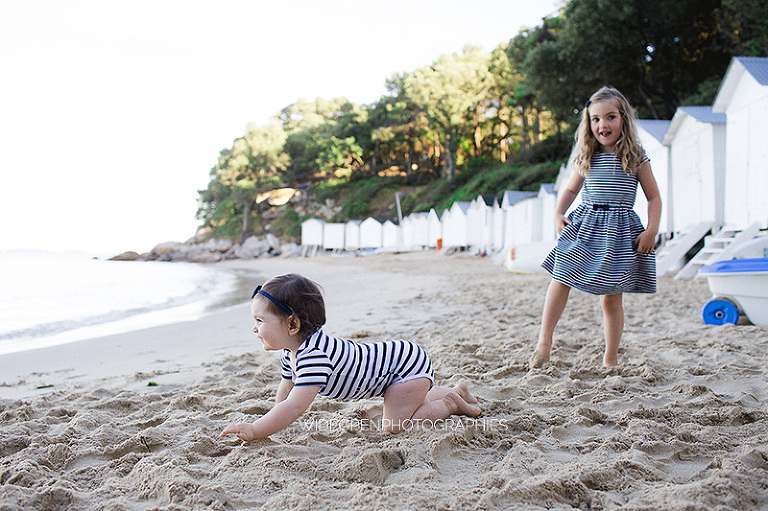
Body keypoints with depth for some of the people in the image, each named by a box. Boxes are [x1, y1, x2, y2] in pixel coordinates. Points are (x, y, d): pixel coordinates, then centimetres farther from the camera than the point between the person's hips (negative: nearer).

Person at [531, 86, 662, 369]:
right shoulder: (586, 158, 7)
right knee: (560, 280, -6)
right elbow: (571, 189, 20)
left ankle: (610, 360, 12)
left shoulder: (636, 157, -1)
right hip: (584, 225, 3)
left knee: (611, 298, 1)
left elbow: (654, 198, 2)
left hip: (620, 229, -3)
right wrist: (558, 214, 3)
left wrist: (652, 230, -10)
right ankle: (544, 343, 5)